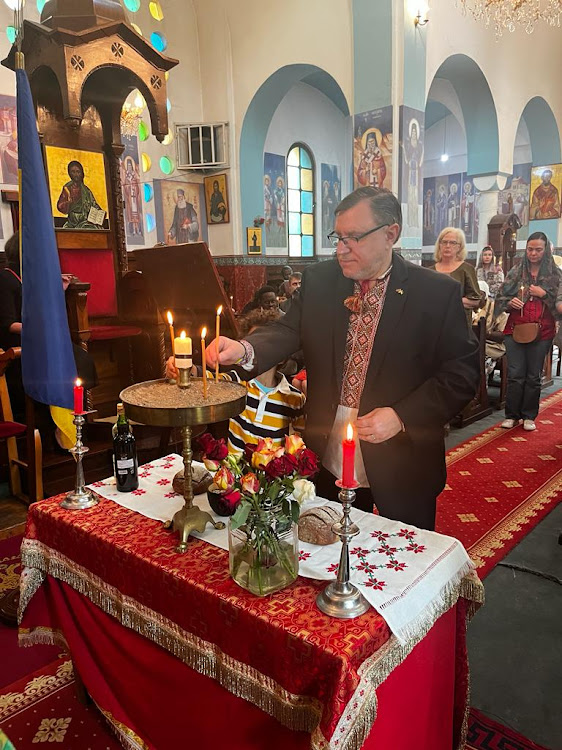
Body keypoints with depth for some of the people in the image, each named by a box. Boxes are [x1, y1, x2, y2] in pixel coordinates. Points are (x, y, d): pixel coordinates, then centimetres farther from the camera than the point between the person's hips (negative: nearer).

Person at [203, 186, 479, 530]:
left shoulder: (438, 292, -10)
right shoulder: (319, 280, 0)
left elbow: (462, 372, -9)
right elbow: (289, 331, -5)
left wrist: (402, 416, -19)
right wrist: (245, 349, -27)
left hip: (401, 470, -2)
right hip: (328, 461, 3)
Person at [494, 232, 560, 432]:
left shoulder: (554, 274, 4)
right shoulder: (516, 272, 7)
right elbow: (500, 297, 9)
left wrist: (544, 294, -12)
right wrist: (510, 302, -11)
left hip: (541, 331, 0)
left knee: (533, 376, 6)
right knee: (515, 374, 0)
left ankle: (529, 416, 18)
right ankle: (511, 415, 12)